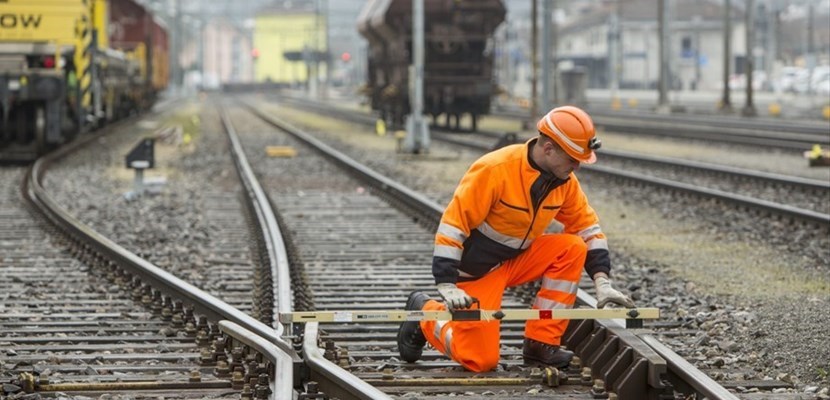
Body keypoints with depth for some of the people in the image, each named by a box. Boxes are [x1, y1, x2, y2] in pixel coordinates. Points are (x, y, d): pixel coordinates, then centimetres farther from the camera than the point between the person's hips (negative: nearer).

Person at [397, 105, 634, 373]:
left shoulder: (565, 180, -7)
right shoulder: (495, 170, -28)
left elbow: (587, 226, 5)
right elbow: (453, 223, -27)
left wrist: (602, 282, -5)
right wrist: (447, 286, -31)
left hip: (517, 260, 7)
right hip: (476, 269, -7)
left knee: (572, 248, -18)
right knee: (480, 359, -11)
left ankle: (541, 343, -9)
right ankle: (425, 312, 16)